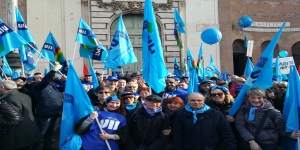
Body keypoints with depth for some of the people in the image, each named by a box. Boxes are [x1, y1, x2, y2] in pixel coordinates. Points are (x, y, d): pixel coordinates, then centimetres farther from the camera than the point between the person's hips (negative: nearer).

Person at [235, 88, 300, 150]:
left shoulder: (273, 112, -5)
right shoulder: (243, 110, -2)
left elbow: (281, 130, -2)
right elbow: (240, 126, -10)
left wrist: (290, 135, -23)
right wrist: (251, 141, -22)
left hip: (269, 144, -1)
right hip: (249, 144, 1)